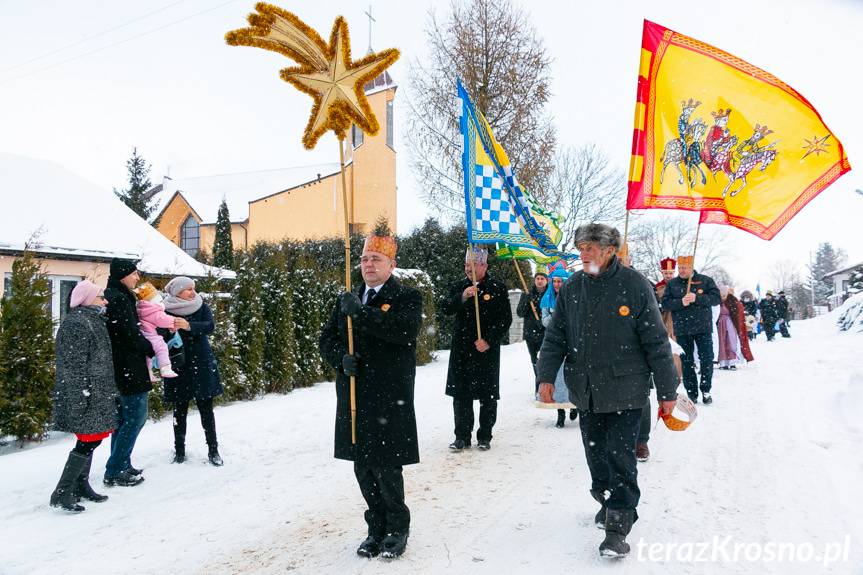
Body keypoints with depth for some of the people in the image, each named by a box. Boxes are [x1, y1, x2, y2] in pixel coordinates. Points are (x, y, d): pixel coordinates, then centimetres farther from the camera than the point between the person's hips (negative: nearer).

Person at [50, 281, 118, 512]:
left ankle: (81, 486, 26)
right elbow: (74, 365, -20)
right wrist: (79, 398, -22)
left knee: (90, 440, 15)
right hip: (83, 395, -10)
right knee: (88, 441, -7)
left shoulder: (94, 320, 16)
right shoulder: (76, 324, -16)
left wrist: (108, 393, 24)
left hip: (96, 394, 10)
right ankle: (61, 493, 0)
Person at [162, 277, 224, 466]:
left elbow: (210, 326, -14)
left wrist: (188, 326, -30)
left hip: (201, 365, 1)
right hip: (178, 367, -1)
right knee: (180, 410, 6)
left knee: (206, 408, 2)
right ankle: (179, 449, 19)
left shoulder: (201, 306, 2)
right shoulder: (167, 311, -3)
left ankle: (213, 450, 9)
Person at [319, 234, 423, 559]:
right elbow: (326, 339, 14)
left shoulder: (407, 297, -1)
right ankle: (376, 528, 29)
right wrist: (341, 358, -7)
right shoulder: (346, 300, 15)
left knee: (387, 468, 0)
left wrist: (361, 313, -21)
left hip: (390, 399, -5)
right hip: (353, 397, 5)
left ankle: (397, 529, 22)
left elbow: (406, 329, -21)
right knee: (363, 467, 12)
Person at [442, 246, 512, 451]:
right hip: (461, 350, 3)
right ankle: (462, 436, 15)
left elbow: (506, 319, -3)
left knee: (488, 396, 5)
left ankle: (485, 436, 18)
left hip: (487, 350, -2)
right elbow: (446, 309, -6)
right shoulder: (458, 287, 9)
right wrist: (462, 297, -23)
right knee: (461, 395, 6)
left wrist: (489, 340, -12)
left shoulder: (498, 289, -1)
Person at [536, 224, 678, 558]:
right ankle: (608, 500, 38)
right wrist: (546, 376, -8)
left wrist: (667, 390, -3)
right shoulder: (572, 288, 2)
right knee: (595, 453, 16)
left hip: (625, 392, -4)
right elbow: (555, 336, 5)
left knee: (620, 457, -4)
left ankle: (618, 526, 6)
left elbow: (656, 342, -6)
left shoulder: (634, 285, -10)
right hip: (586, 392, 5)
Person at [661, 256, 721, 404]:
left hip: (703, 328, -1)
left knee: (707, 360, 0)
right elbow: (665, 303, -2)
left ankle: (705, 391, 16)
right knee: (686, 362, 5)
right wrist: (681, 302, -20)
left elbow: (716, 298, -7)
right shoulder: (672, 284, 6)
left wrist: (697, 298, -20)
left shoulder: (706, 280, 3)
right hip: (682, 330, 1)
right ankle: (691, 393, 14)